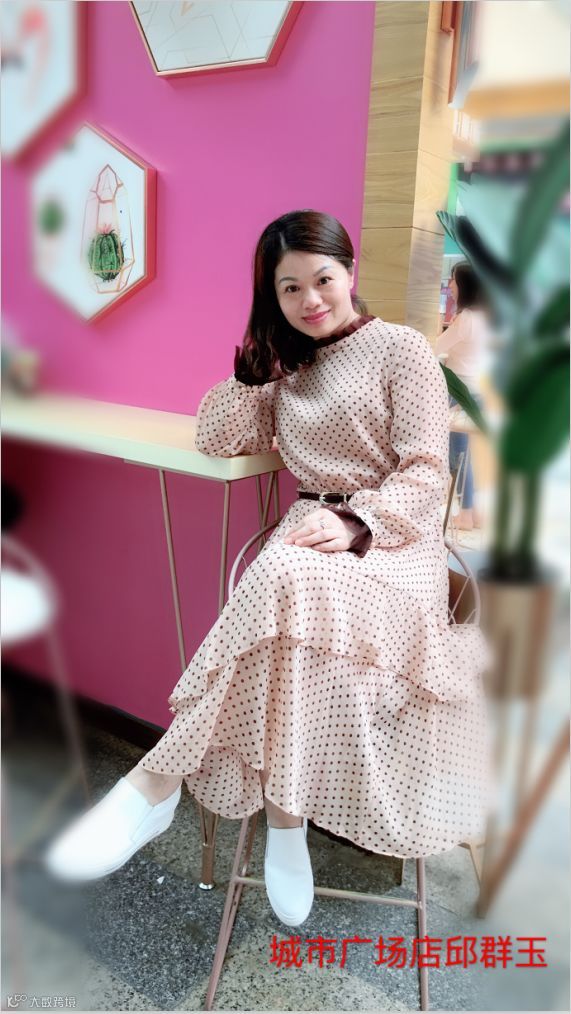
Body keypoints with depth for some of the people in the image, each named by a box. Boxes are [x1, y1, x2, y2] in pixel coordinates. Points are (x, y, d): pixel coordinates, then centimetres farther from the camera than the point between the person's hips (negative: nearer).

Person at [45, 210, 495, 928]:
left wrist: (357, 522, -23)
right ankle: (286, 821, -30)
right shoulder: (288, 368, 20)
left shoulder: (401, 349, 3)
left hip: (392, 537, -4)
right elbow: (217, 440, 17)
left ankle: (155, 783, -30)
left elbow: (426, 470, -6)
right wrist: (256, 364, 7)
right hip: (310, 530, 4)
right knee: (289, 588, -35)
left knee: (292, 584, -37)